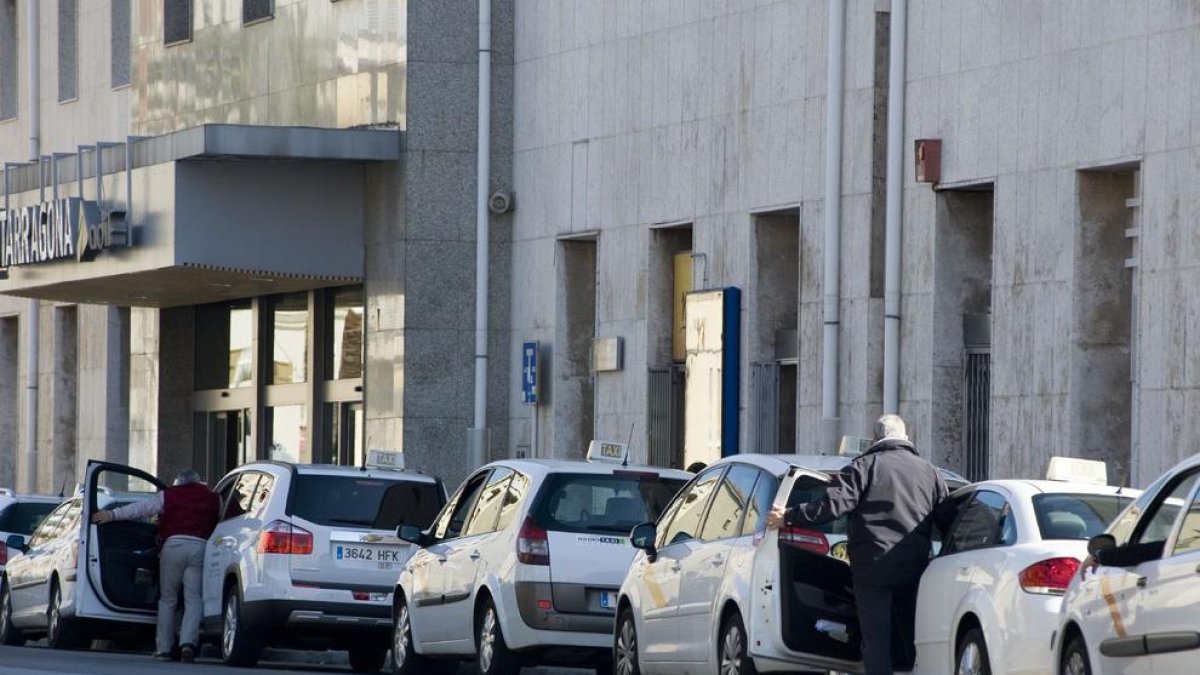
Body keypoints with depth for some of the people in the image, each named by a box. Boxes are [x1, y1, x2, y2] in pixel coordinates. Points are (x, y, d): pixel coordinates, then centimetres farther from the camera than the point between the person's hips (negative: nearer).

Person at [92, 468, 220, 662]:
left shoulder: (168, 495, 15)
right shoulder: (213, 499, 20)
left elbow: (141, 508, 9)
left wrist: (112, 514, 11)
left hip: (174, 544, -1)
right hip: (200, 547, 1)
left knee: (167, 599, 9)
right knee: (193, 599, -2)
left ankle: (164, 648, 8)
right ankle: (188, 642, -22)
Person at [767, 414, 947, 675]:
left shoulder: (865, 466, -3)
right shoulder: (928, 471, 11)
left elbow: (833, 504, -13)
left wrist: (790, 517, -7)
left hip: (873, 567, -4)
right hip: (914, 569, 4)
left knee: (876, 639, -2)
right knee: (910, 639, 16)